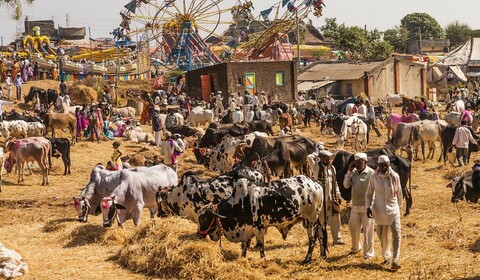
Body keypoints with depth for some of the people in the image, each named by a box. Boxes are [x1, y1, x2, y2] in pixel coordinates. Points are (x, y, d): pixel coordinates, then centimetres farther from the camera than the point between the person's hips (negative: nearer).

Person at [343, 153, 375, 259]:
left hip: (366, 207, -6)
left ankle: (368, 253, 6)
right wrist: (349, 171, -6)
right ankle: (355, 248, 39)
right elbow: (346, 185, 3)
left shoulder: (371, 173, -12)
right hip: (355, 206, 6)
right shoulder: (354, 172, 7)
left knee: (367, 230, -2)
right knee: (353, 228, 17)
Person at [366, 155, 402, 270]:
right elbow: (369, 193, 4)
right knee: (383, 237, 11)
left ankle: (394, 261, -17)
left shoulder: (395, 176, -5)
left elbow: (399, 193, 9)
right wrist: (368, 207, -8)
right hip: (379, 211, 1)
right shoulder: (374, 177, -5)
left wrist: (399, 206, 19)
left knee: (396, 235, -14)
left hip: (393, 210, -1)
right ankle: (386, 257, 30)